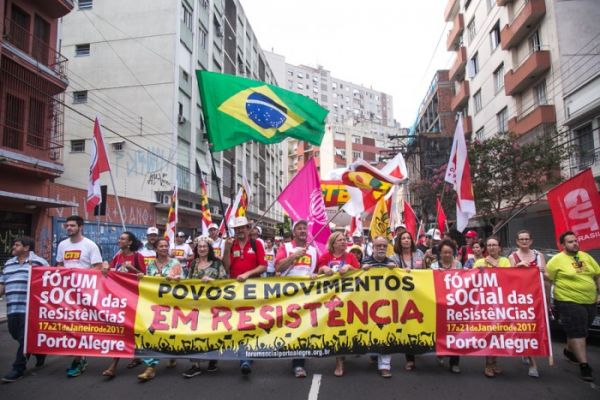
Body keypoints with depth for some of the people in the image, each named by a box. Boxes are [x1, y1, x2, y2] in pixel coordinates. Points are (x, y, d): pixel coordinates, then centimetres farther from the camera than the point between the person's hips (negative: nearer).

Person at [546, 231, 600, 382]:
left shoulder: (586, 257, 8)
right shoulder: (557, 260, -12)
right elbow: (546, 279, -10)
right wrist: (547, 299, -11)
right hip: (569, 302, -7)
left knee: (580, 331, 21)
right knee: (577, 333, -5)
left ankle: (569, 350, 43)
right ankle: (584, 365, 0)